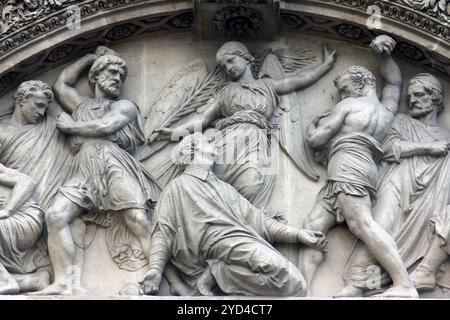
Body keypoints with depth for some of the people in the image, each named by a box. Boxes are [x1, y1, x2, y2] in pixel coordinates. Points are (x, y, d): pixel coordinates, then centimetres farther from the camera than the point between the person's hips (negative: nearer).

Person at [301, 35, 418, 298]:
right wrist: (384, 52, 35)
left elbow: (316, 139, 4)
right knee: (313, 226, 2)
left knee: (362, 223, -25)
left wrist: (312, 125, 25)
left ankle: (405, 286, -38)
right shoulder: (387, 110, 26)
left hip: (348, 165, -9)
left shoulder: (349, 105, 7)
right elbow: (395, 80, 45)